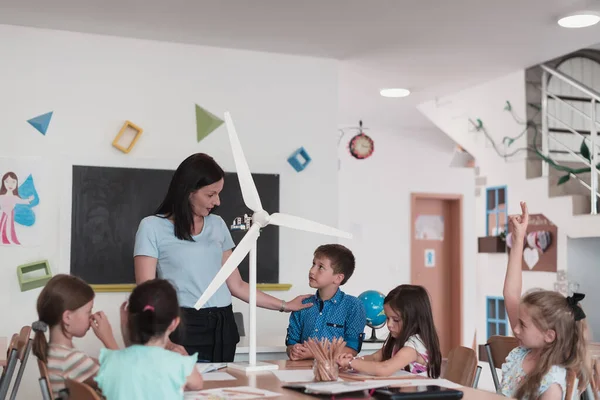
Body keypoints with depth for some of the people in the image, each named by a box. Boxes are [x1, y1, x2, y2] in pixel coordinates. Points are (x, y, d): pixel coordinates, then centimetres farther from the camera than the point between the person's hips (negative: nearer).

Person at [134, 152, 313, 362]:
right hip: (185, 326, -4)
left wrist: (284, 306, 16)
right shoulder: (153, 227, -2)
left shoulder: (218, 225, 12)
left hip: (223, 326, 5)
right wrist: (165, 342, -22)